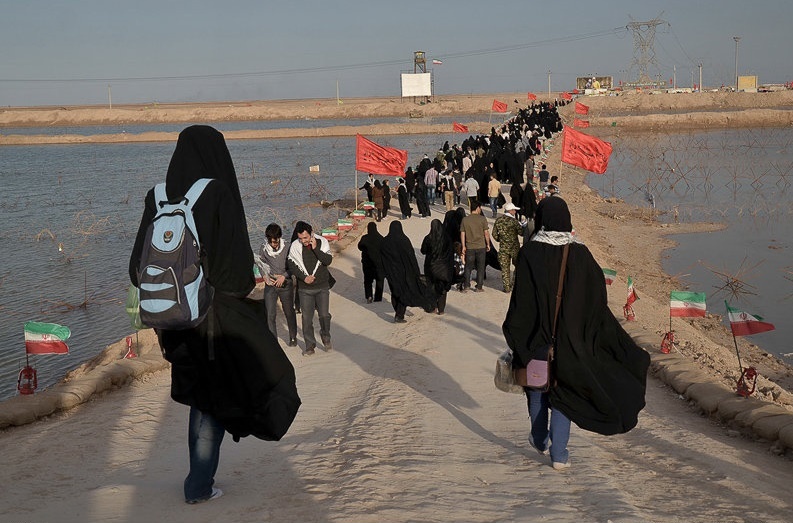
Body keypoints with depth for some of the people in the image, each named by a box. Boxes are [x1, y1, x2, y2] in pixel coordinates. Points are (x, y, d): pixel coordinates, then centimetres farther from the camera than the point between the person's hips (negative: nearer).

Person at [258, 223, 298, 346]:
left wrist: (284, 276, -17)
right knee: (269, 314, -6)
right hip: (270, 285, 1)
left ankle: (293, 337, 33)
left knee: (289, 313, 14)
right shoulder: (264, 248, -3)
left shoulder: (287, 248, -10)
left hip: (285, 285, -1)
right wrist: (265, 275, -6)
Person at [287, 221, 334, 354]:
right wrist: (304, 277, -12)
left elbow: (328, 261, -13)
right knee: (307, 317, 2)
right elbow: (291, 264, -2)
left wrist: (315, 248, -20)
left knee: (324, 315, -3)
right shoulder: (295, 246, -4)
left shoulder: (322, 242, -5)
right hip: (305, 288, 1)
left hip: (322, 287, 0)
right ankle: (310, 345, 13)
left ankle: (325, 337, 24)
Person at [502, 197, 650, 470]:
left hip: (536, 335, -1)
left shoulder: (530, 253, -12)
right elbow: (597, 299, -2)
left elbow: (521, 301, -13)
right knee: (562, 389, 7)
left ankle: (540, 440, 36)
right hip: (569, 337, 1)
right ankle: (558, 453, 1)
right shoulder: (580, 253, -5)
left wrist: (514, 336, -5)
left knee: (537, 387, 19)